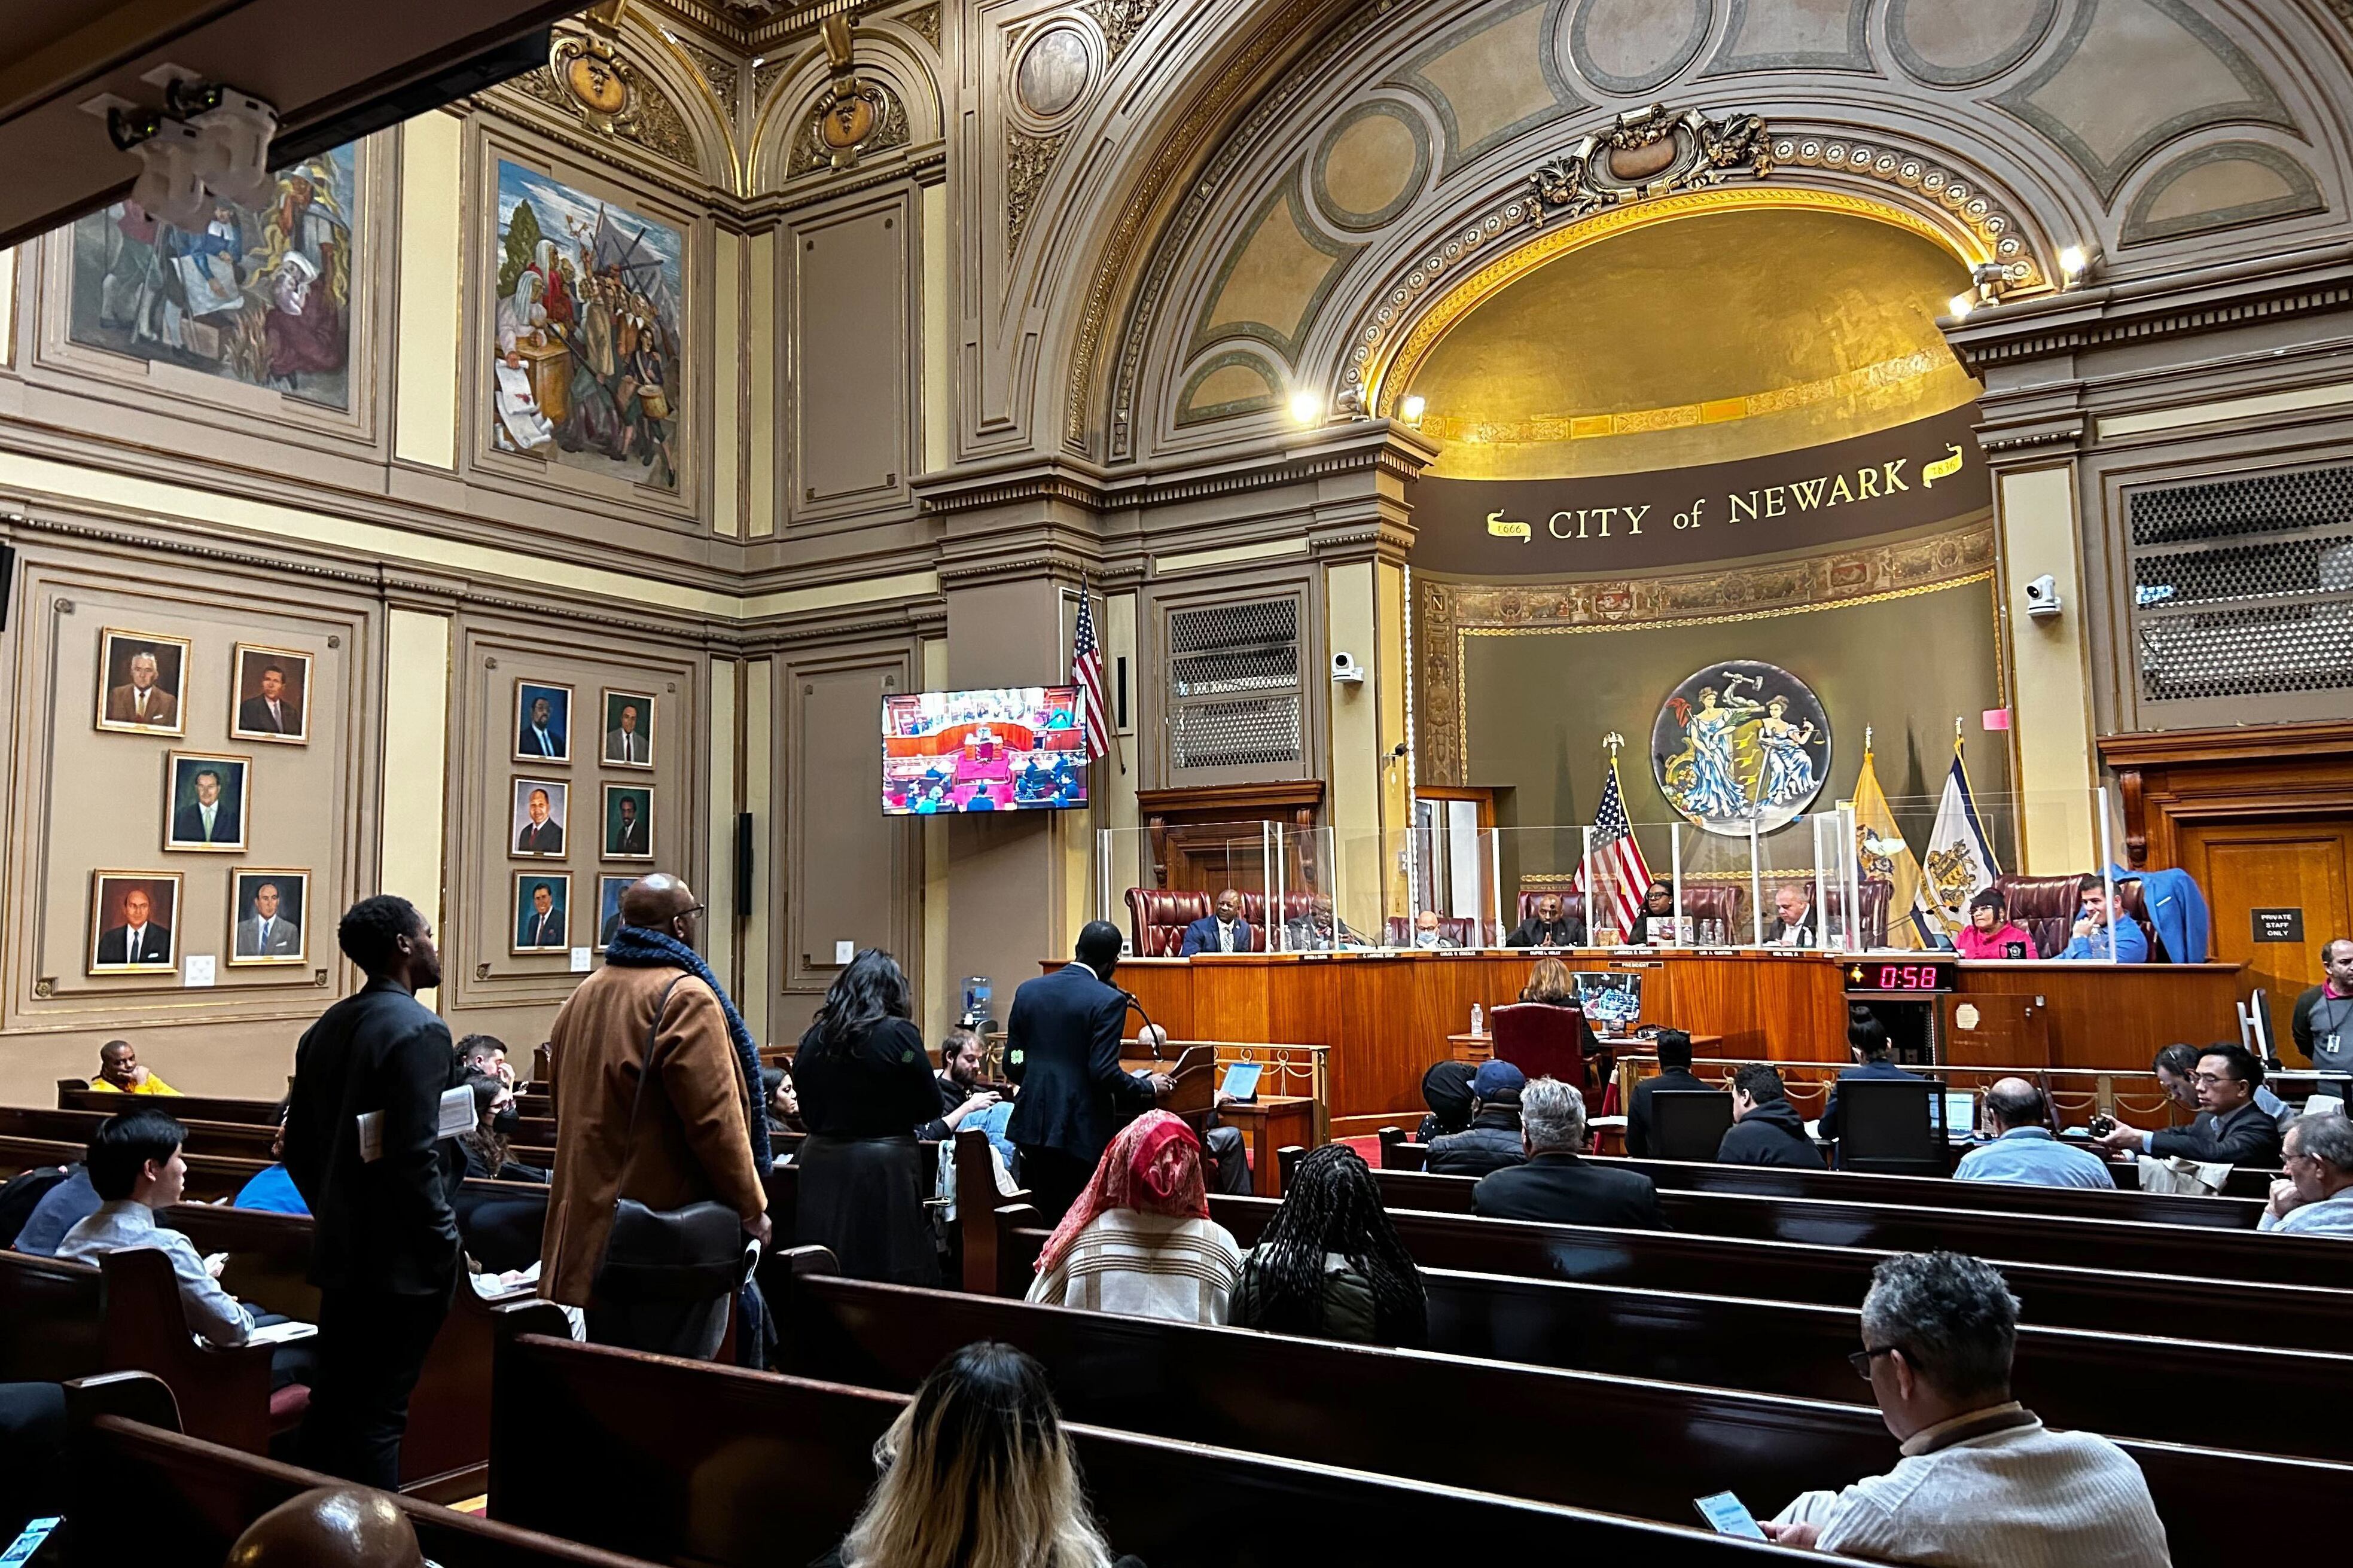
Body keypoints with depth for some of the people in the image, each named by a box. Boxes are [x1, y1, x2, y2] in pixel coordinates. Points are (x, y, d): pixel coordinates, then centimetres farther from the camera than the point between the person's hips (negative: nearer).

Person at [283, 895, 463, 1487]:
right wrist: (446, 1247, -14)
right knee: (379, 1416, -1)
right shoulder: (419, 1030, -17)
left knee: (331, 1404, 17)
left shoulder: (325, 1029, 10)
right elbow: (415, 1157, -22)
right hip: (400, 1260, -8)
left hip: (341, 1252, 8)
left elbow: (298, 1147, 14)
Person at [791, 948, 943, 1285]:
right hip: (884, 1169, -5)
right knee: (892, 1281, 2)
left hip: (821, 1163, 5)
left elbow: (808, 1115, 12)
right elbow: (931, 1107, -3)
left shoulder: (813, 1038, 4)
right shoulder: (898, 1033, -10)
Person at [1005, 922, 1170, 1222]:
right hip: (1080, 1131, -5)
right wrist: (1148, 1087, -1)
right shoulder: (1108, 1001, -12)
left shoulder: (1028, 991, 5)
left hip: (1032, 1124, 5)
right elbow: (1105, 1073, -17)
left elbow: (1012, 1067, 7)